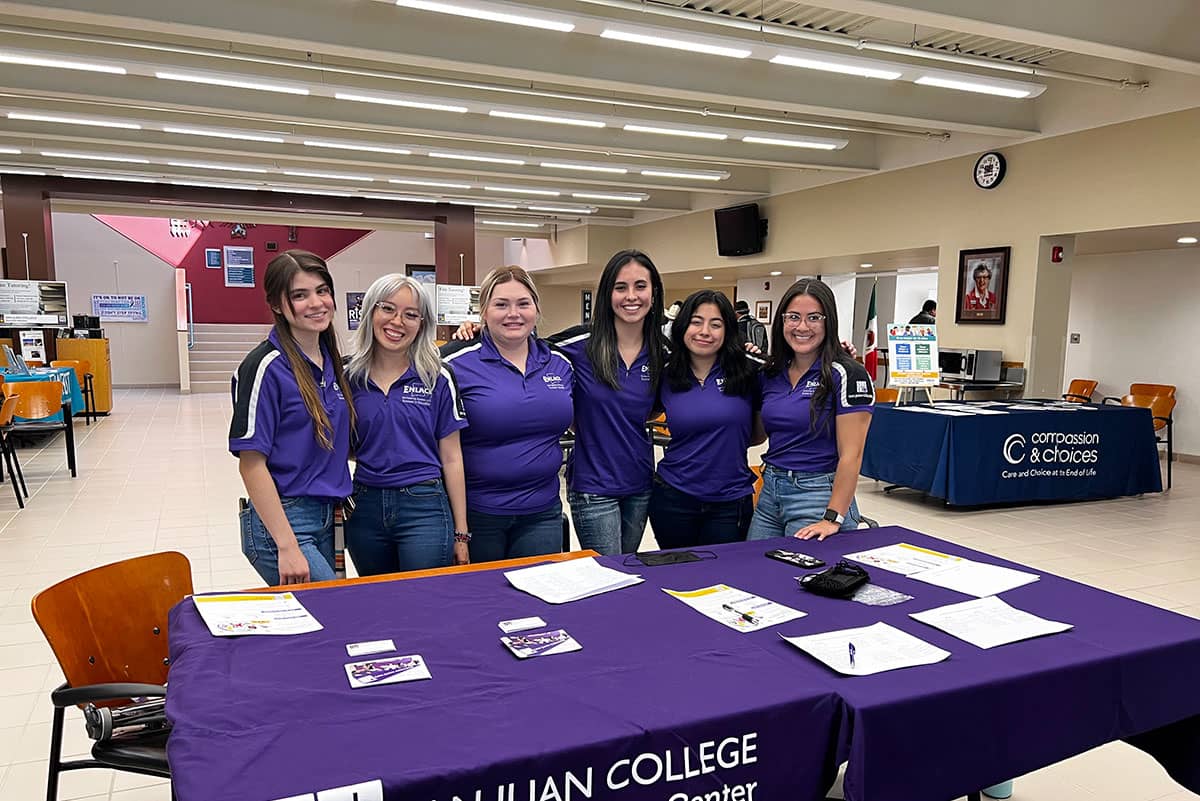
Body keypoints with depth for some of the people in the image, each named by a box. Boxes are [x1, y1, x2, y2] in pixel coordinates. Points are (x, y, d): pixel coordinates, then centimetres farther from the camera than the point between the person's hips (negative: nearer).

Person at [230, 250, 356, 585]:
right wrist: (287, 546, -19)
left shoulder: (332, 361, 8)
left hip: (325, 517, 8)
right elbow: (251, 464, -16)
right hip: (281, 520, -7)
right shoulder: (266, 366, -14)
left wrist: (338, 502, 9)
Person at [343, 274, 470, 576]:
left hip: (424, 508, -3)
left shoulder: (437, 378, -3)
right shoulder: (349, 377, 4)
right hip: (365, 509, 3)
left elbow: (451, 458, -1)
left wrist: (461, 533, -1)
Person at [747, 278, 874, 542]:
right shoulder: (770, 373, 8)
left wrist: (833, 519, -20)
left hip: (817, 494, -6)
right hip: (770, 493, 6)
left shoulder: (846, 375, -11)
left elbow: (851, 455, -14)